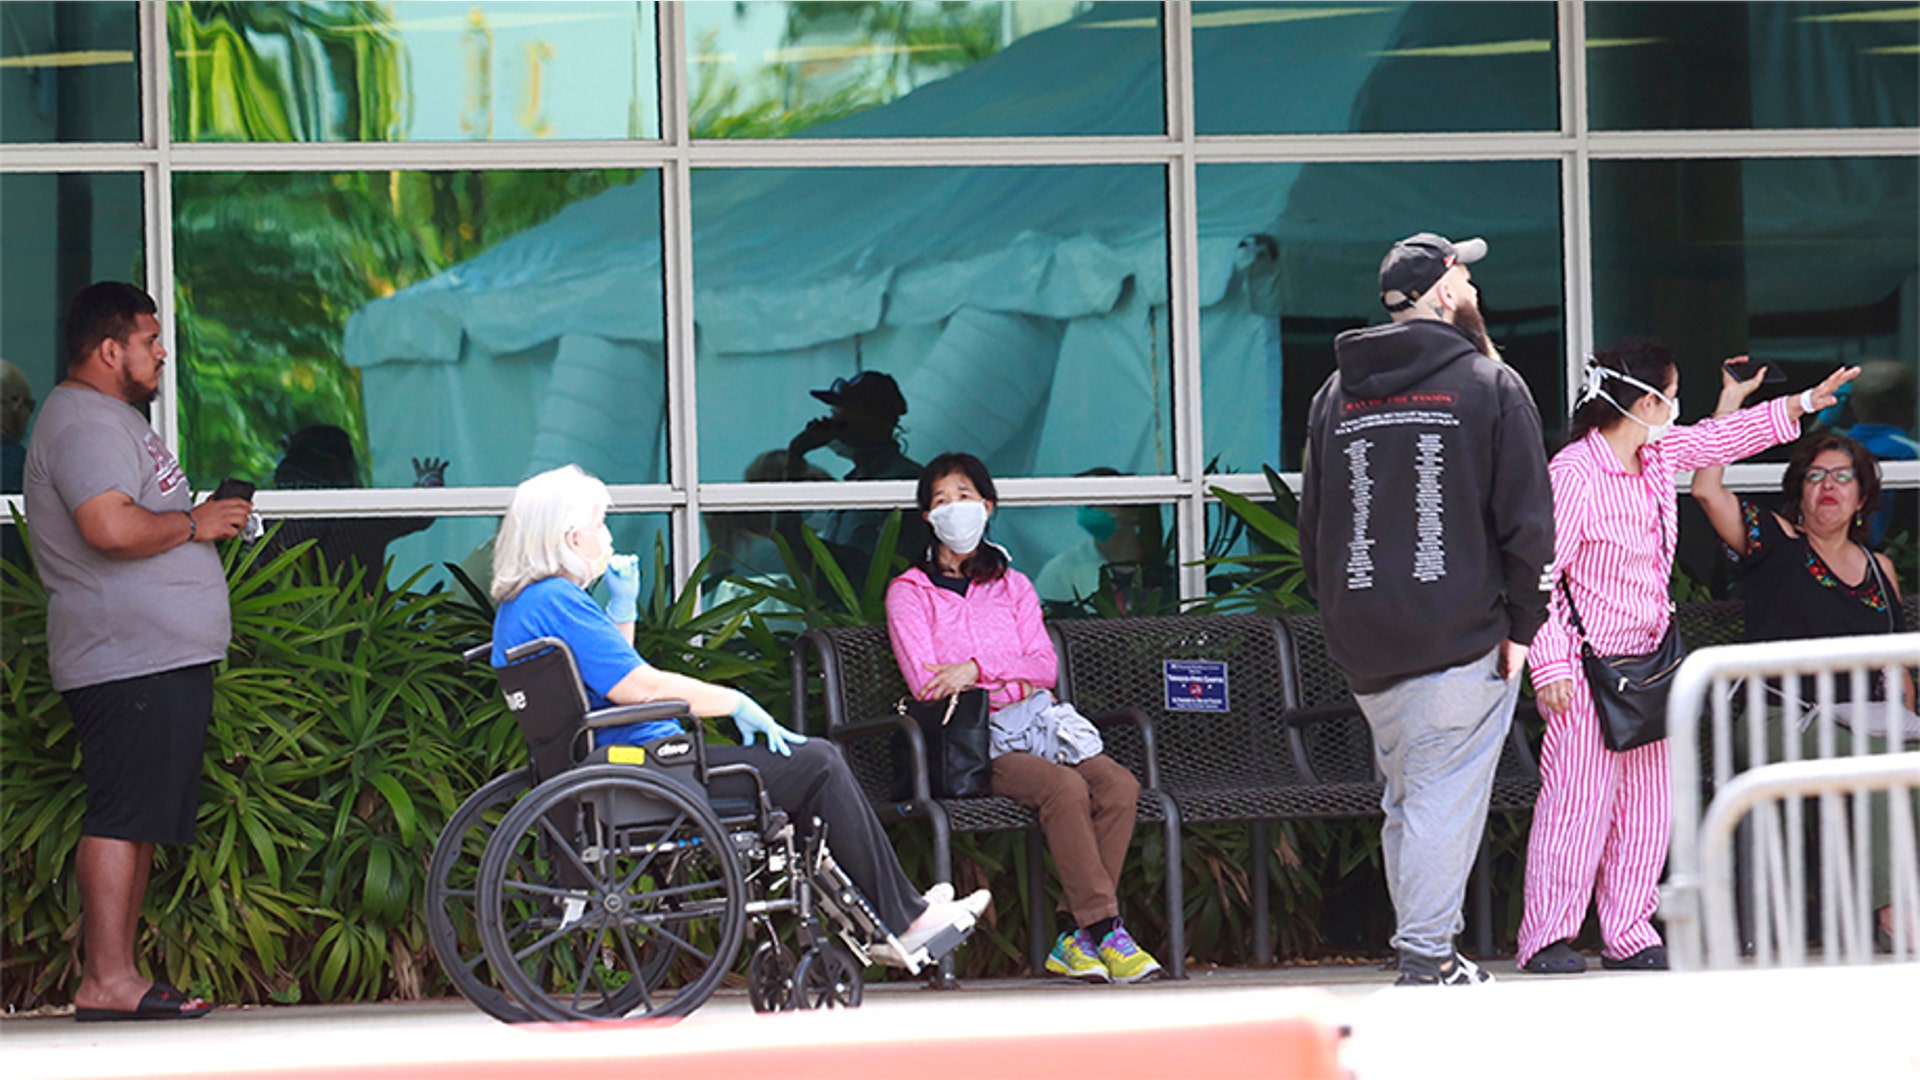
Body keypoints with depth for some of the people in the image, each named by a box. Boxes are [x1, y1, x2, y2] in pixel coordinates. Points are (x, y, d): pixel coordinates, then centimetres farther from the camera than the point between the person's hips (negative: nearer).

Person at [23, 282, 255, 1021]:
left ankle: (117, 974, 11)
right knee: (122, 816, -12)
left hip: (164, 658, 11)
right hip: (129, 661, -11)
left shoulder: (112, 418, 24)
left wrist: (204, 520, 17)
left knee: (138, 820, 9)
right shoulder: (85, 422, -12)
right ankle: (107, 979, -14)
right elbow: (112, 526, -27)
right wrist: (195, 523, -14)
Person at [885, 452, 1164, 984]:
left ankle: (1073, 941, -25)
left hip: (1036, 720, 5)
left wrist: (978, 669, -8)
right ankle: (1105, 930, -30)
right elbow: (926, 684, -3)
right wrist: (1012, 684, -7)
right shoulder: (910, 592, 10)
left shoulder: (1012, 586, 23)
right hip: (973, 739, -5)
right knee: (1066, 787, -33)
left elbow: (1045, 666, 9)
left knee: (1120, 785, -25)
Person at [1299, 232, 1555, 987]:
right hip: (1463, 638, -5)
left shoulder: (1336, 395, 14)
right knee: (1447, 796, -6)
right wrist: (1521, 623, -1)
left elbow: (1312, 529, 17)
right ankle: (1428, 959, -10)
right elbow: (1527, 521, -6)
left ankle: (1424, 950, 19)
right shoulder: (1489, 383, -3)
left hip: (1362, 643, 5)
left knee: (1406, 799, 15)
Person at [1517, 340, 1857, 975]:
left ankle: (1629, 935, 12)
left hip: (1648, 660, 8)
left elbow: (1721, 441, 27)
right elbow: (1542, 572, -16)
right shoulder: (1573, 473, -16)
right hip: (1588, 663, -8)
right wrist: (1549, 665, -19)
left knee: (1646, 802, 7)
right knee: (1577, 798, -8)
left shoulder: (1661, 456, 8)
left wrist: (1805, 403, 28)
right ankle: (1547, 938, -4)